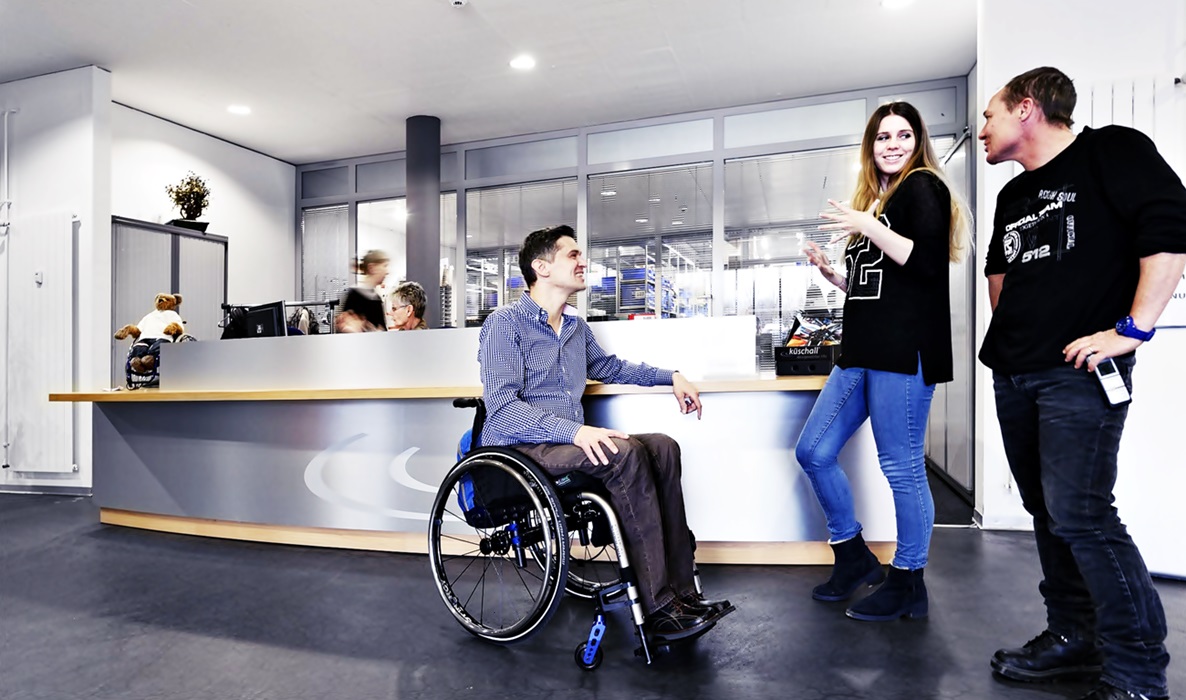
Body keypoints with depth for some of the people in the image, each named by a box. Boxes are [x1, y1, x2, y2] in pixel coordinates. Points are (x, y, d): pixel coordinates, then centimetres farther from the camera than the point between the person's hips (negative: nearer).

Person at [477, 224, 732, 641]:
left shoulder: (576, 328, 17)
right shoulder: (505, 323, -8)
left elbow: (608, 367, 36)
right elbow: (501, 406, -19)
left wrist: (670, 377, 24)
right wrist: (574, 431, -31)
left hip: (568, 443, 8)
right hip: (518, 450, -8)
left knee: (663, 447, -11)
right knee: (625, 454, -29)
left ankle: (681, 590, -13)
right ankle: (658, 606, -25)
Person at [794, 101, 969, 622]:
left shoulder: (922, 186, 1)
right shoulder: (879, 198, 24)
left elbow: (929, 261, -16)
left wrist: (867, 226, -16)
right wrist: (831, 274, 12)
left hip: (903, 351, -9)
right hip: (862, 351, 9)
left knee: (902, 467, -2)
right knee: (813, 452, 7)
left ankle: (907, 584, 14)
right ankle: (854, 558, 22)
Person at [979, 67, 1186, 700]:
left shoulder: (1111, 151, -2)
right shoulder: (1013, 195, 20)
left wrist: (1133, 329, -18)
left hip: (1078, 370, -8)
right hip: (1014, 374, 8)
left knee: (1079, 514, -12)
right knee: (1046, 510, 11)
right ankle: (1073, 638, 24)